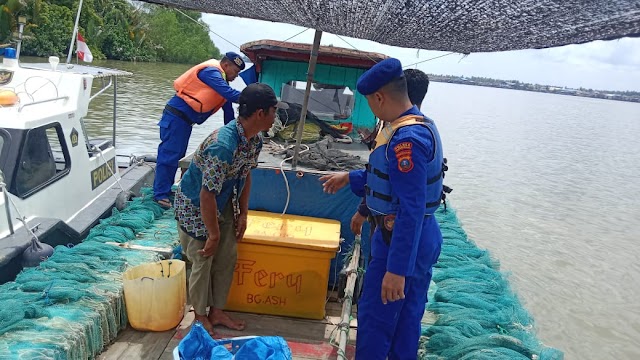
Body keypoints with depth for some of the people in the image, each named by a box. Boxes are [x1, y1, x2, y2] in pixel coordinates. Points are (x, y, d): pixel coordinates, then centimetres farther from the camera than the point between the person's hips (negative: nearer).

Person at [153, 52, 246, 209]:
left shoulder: (219, 77, 15)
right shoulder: (211, 72, -15)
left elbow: (227, 101, 17)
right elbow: (229, 94, -27)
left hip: (184, 119, 10)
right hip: (176, 115, -10)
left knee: (177, 155, 14)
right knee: (169, 154, -8)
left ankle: (165, 190, 23)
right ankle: (161, 195, -4)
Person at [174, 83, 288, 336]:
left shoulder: (255, 140, -9)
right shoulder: (223, 145, -37)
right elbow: (206, 196, -32)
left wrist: (243, 214, 7)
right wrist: (213, 234, -22)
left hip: (224, 204, 8)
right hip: (194, 205, -8)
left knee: (227, 258, 11)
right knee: (203, 262, 4)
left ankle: (217, 312, 28)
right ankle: (200, 316, 26)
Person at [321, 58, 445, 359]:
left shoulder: (405, 139, -25)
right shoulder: (421, 123, 8)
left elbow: (411, 210, -28)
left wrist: (397, 268, -26)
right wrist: (349, 178, 25)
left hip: (402, 242, -10)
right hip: (422, 238, 10)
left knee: (374, 318, 3)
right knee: (407, 317, 21)